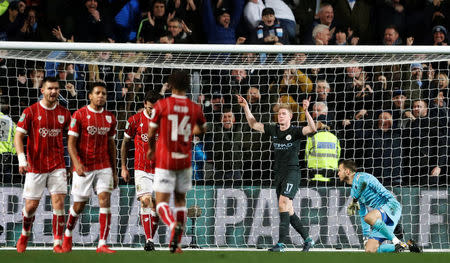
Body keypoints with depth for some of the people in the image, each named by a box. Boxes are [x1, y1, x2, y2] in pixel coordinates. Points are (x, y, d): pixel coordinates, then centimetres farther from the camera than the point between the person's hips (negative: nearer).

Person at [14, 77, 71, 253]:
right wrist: (22, 159, -17)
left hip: (57, 166, 2)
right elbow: (18, 136, -4)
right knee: (31, 205, 2)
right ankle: (25, 235, 30)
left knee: (58, 202, -10)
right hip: (35, 166, -2)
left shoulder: (64, 113, 6)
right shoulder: (30, 111, -3)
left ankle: (58, 243, -6)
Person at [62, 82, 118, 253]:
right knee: (79, 205, 5)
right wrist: (77, 163, -22)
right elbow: (71, 143, -8)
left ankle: (102, 244, -12)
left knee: (105, 201, -12)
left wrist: (114, 172, 15)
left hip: (104, 167, 3)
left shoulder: (110, 118, 9)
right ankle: (68, 234, 34)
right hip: (83, 168, -3)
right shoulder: (79, 115, -5)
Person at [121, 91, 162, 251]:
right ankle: (148, 240, -18)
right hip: (142, 169, -2)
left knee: (157, 207, 2)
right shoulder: (135, 120, -2)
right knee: (145, 201, -17)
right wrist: (124, 167, 8)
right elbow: (125, 142, 9)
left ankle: (150, 238, 16)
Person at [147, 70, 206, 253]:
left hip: (164, 161, -3)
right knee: (180, 199, 17)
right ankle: (177, 243, 16)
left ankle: (173, 226, -34)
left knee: (162, 203, -3)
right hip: (184, 161, 3)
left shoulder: (161, 105, -9)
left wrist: (151, 149, 18)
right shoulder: (195, 108, 1)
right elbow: (202, 129, 19)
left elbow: (151, 133, -3)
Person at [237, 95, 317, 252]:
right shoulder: (273, 130, 11)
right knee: (288, 210, 8)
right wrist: (246, 107, 12)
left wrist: (306, 111, -33)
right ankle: (307, 239, 20)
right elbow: (254, 124, 19)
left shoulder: (295, 132, -6)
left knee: (283, 203, -21)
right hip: (279, 173, 7)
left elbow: (312, 129, -22)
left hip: (292, 173, -7)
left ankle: (281, 243, -23)